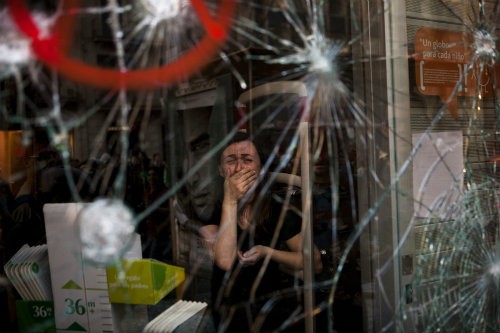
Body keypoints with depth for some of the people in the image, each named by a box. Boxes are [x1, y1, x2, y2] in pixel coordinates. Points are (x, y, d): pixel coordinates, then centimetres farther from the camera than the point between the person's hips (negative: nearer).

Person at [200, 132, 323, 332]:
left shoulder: (278, 210, -1)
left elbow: (315, 263, 0)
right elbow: (225, 261, -23)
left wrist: (266, 252, -13)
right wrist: (230, 200, -23)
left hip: (272, 306, -1)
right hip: (230, 314, 1)